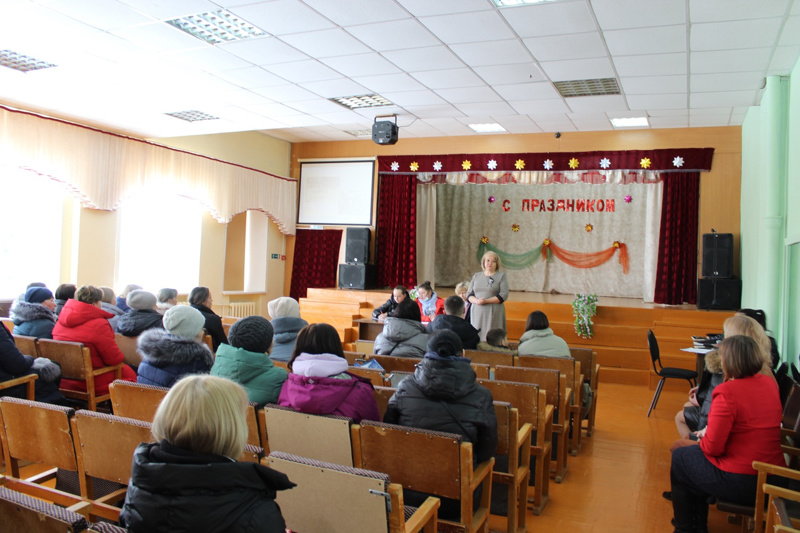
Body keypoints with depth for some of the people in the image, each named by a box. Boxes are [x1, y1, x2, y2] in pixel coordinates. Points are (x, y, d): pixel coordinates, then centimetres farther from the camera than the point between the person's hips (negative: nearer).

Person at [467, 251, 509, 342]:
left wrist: (486, 301, -15)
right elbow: (469, 294, 12)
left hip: (494, 314, -3)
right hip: (477, 313, 3)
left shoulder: (501, 276, 5)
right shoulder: (476, 276, 16)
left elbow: (504, 295, -5)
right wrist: (476, 300, -10)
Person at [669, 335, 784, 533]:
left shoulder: (727, 392, -23)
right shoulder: (770, 383, 2)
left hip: (742, 483, -8)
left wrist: (703, 438, 0)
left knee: (680, 458, 15)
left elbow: (712, 447, -20)